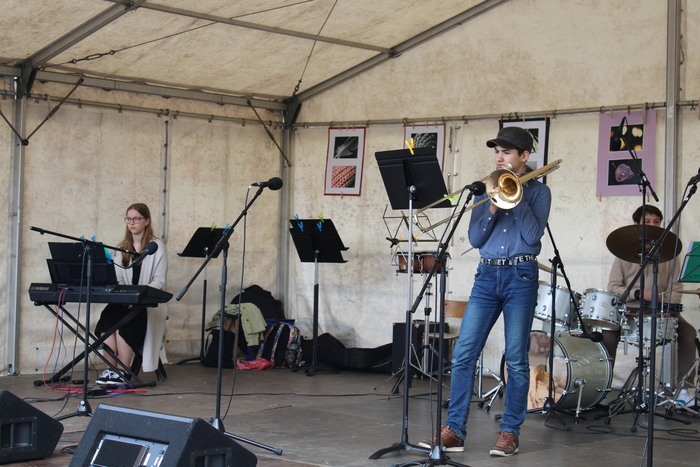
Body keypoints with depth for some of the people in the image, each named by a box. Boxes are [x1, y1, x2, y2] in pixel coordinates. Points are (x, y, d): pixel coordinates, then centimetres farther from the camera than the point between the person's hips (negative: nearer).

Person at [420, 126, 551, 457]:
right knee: (463, 354, -3)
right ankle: (454, 430, 1)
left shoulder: (537, 192, 5)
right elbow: (475, 238, 6)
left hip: (520, 276, -4)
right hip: (487, 275, 4)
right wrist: (492, 209, -8)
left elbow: (533, 235, -10)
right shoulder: (486, 190, 14)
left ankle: (510, 432, 8)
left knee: (516, 359, -1)